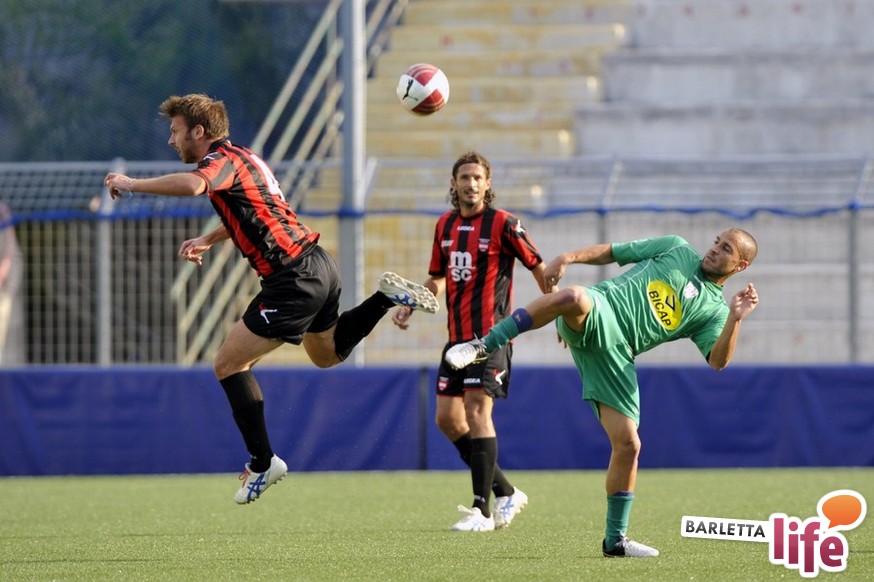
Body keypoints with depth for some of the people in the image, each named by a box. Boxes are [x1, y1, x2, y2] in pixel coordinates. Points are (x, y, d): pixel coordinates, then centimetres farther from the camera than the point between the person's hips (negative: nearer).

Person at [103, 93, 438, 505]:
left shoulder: (222, 160, -13)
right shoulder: (240, 157, 17)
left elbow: (191, 185, -37)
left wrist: (131, 184, -25)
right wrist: (207, 240, 24)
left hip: (295, 281, -10)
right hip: (318, 266, 10)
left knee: (229, 365, -2)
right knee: (328, 354, 33)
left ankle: (262, 462, -1)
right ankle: (386, 296, 17)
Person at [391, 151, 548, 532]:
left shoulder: (503, 224, -7)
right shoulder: (445, 226, 12)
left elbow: (538, 267, -2)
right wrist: (410, 306, 9)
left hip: (490, 333, -8)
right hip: (457, 336, 8)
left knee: (477, 411, -17)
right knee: (447, 419, 5)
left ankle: (482, 510, -15)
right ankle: (505, 493, 18)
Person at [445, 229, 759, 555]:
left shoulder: (713, 310, 19)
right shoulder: (676, 249, 19)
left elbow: (718, 360, 3)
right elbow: (610, 252, 21)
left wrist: (736, 319, -10)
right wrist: (570, 257, 4)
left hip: (615, 354, 2)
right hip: (599, 312, -2)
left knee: (628, 445, -3)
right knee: (573, 297, -41)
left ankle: (615, 540, 14)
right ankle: (483, 346, -30)